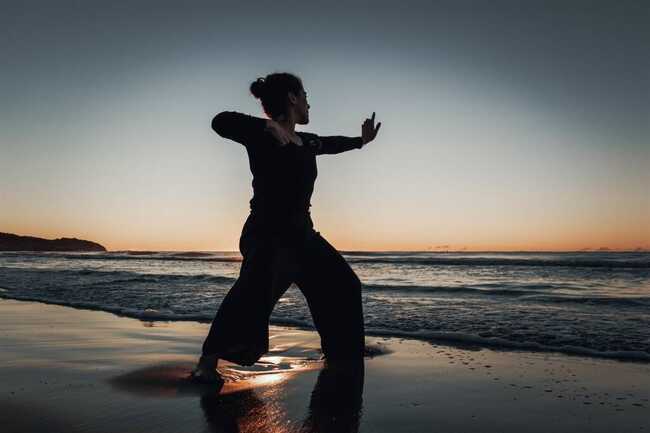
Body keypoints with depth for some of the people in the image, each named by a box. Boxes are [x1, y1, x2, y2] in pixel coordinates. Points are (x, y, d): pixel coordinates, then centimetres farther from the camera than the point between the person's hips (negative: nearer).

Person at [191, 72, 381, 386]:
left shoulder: (307, 142, 14)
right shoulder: (262, 136, -9)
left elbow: (330, 143, 35)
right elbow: (221, 121, -24)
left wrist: (361, 140, 48)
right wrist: (269, 124, -33)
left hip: (301, 234, 9)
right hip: (267, 234, -9)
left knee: (342, 286, 19)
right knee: (256, 289, -35)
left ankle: (341, 354, 39)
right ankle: (208, 361, -27)